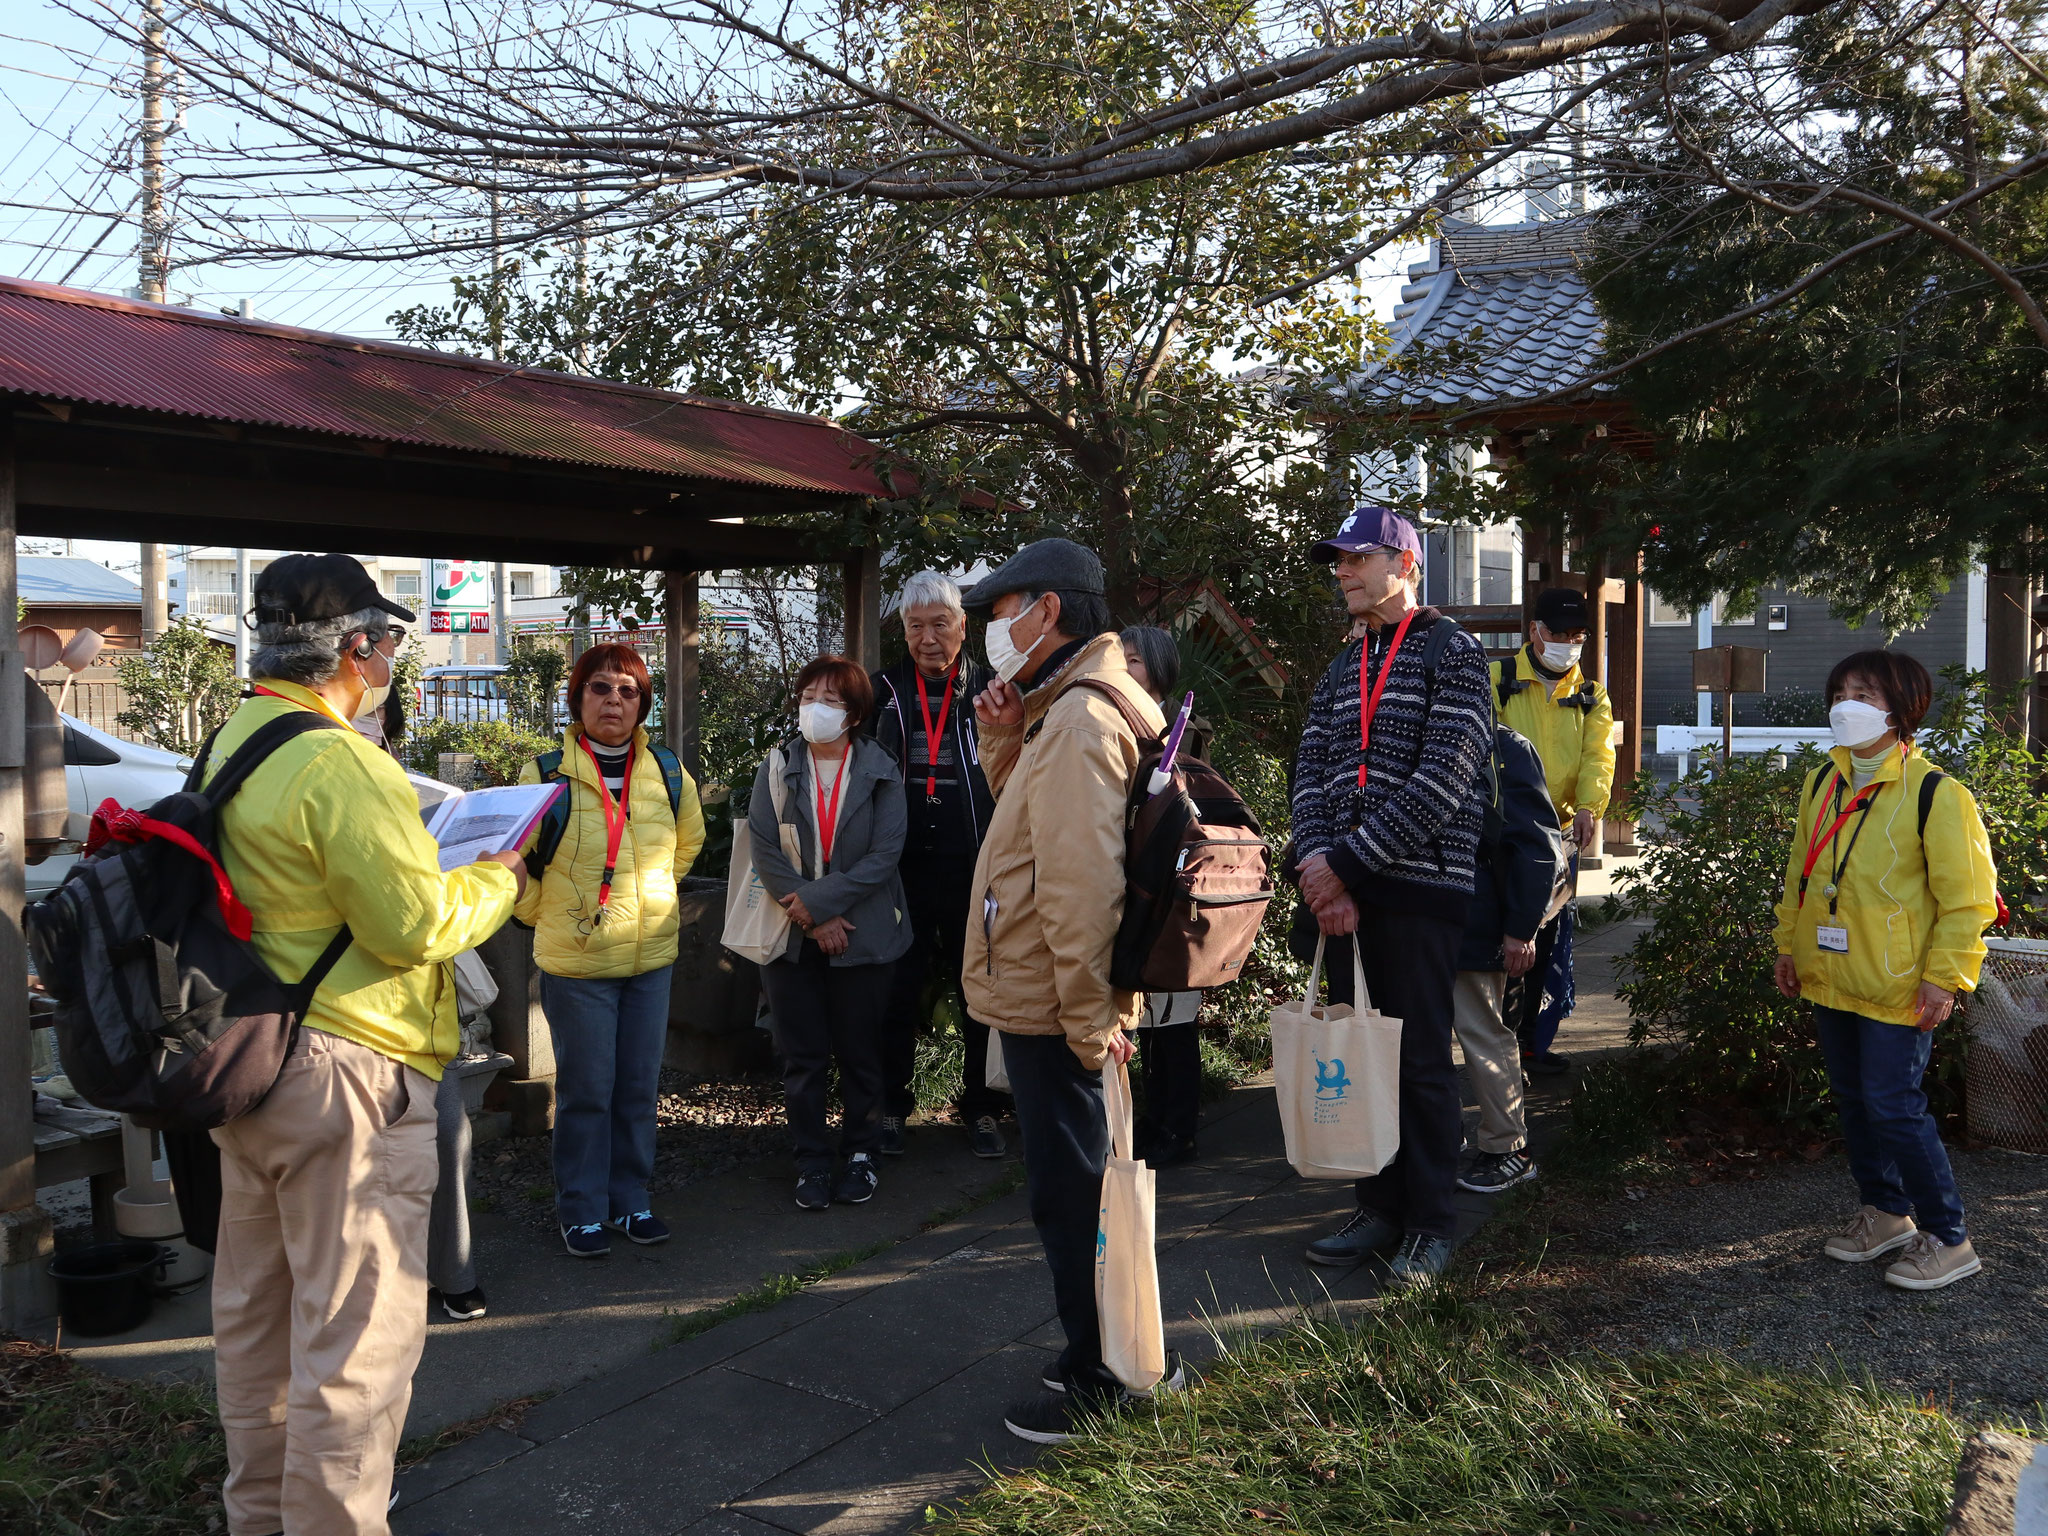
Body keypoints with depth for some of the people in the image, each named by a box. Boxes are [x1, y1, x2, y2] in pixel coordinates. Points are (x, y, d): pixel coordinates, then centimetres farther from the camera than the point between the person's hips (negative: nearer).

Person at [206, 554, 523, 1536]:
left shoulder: (231, 747, 10)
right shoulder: (339, 764, -21)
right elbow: (416, 925, -21)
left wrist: (437, 859, 15)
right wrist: (500, 876, -4)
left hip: (247, 1064, 11)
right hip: (342, 1074, -10)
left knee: (255, 1306, 22)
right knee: (357, 1329, 0)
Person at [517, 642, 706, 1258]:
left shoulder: (667, 771, 2)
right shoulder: (547, 773, -10)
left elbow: (688, 839, 20)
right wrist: (545, 915, 1)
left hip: (652, 956, 4)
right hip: (575, 960, -4)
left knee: (639, 1087, 12)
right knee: (585, 1091, 4)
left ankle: (631, 1201, 28)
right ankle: (582, 1211, 21)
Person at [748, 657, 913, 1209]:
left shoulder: (881, 772, -1)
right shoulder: (776, 770, 2)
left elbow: (885, 854, -10)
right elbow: (765, 851, -6)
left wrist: (820, 900, -16)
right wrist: (812, 918, -14)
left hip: (863, 934, -1)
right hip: (794, 936, 1)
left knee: (859, 1053, 9)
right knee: (803, 1058, 6)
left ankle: (860, 1154, 24)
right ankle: (812, 1162, 18)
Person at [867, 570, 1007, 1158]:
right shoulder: (883, 691, 5)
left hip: (974, 869, -1)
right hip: (902, 866, 1)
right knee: (897, 992, 10)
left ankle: (981, 1107, 23)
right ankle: (891, 1105, 25)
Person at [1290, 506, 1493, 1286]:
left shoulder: (1452, 653, -3)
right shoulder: (1341, 671, 17)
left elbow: (1442, 780, -14)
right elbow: (1312, 773, 9)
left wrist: (1347, 860, -16)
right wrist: (1316, 865, -9)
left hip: (1419, 886, -6)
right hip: (1344, 893, 6)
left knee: (1421, 1059, 0)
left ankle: (1430, 1223, 14)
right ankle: (1380, 1206, 23)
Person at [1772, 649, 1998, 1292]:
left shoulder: (1934, 793, -13)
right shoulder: (1822, 782, 7)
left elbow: (1966, 897, -13)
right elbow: (1800, 873, 15)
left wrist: (1945, 976, -16)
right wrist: (1789, 944, 14)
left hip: (1896, 986, -7)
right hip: (1830, 979, 7)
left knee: (1893, 1106, -5)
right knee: (1853, 1099, 15)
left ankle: (1947, 1239, 11)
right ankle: (1884, 1211, 32)